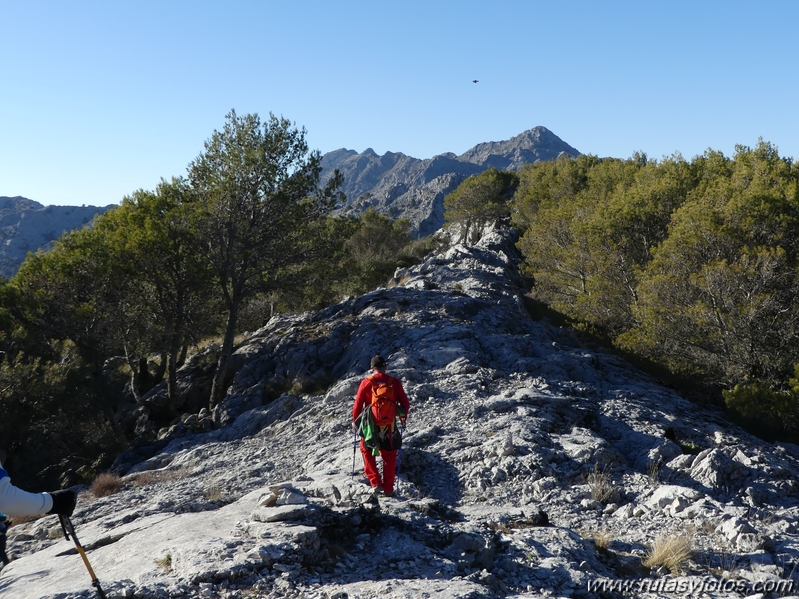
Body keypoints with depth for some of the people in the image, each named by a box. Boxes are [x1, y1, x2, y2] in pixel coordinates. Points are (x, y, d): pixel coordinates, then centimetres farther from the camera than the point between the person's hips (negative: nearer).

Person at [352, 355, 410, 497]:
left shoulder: (366, 382, -8)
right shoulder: (394, 382, -5)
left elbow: (357, 404, -2)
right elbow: (405, 404, 0)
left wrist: (355, 420, 14)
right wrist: (403, 416, 20)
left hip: (370, 425, -1)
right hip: (389, 425, 1)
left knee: (367, 451, 20)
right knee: (389, 457, 15)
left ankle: (375, 482, 9)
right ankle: (388, 488, 18)